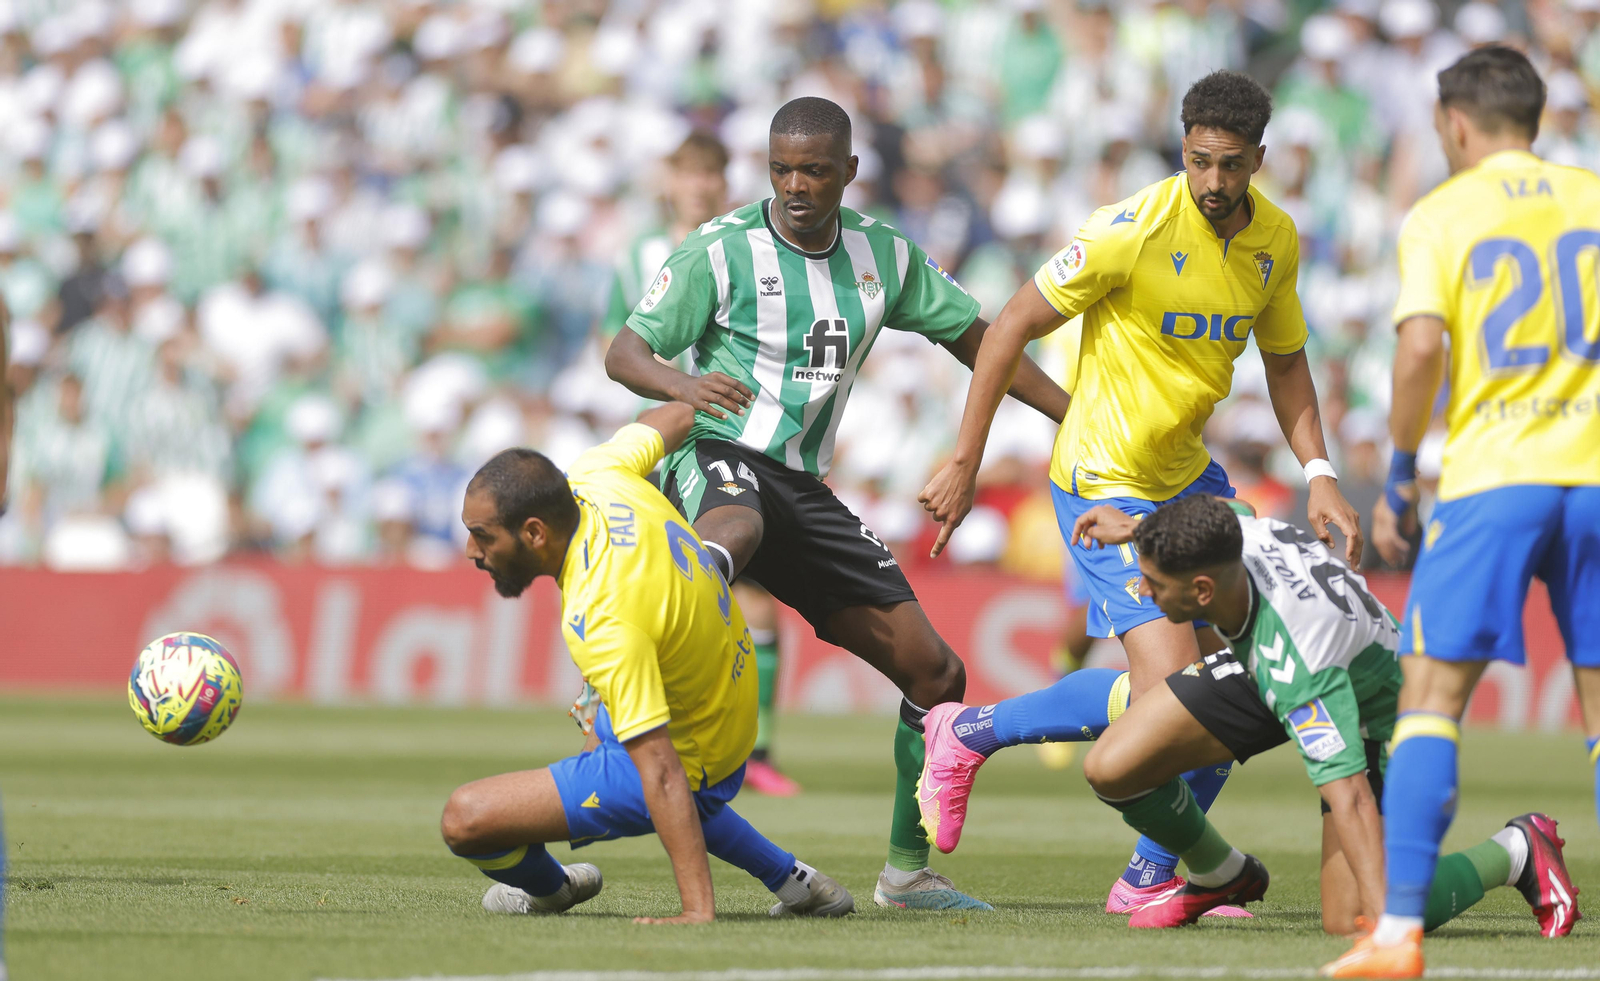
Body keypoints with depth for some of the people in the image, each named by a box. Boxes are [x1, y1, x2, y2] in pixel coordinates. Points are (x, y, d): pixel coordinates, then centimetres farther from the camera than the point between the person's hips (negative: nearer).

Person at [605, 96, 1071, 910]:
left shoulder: (885, 256, 9)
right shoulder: (722, 250, -5)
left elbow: (974, 338, 20)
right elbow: (624, 352, -8)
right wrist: (683, 386, -30)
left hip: (803, 489, 6)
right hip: (718, 456, -6)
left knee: (934, 671, 3)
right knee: (737, 524, -45)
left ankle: (908, 872, 18)